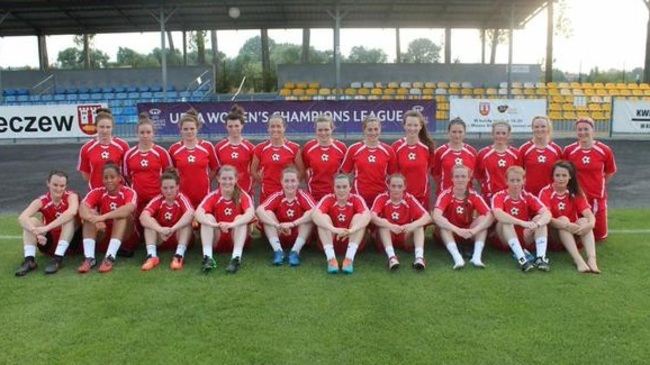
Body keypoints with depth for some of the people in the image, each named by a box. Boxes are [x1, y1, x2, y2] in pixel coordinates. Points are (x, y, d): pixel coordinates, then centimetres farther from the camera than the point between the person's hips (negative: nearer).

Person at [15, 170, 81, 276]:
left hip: (71, 241, -2)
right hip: (50, 242, 2)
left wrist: (46, 228, -46)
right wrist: (36, 232, -46)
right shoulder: (41, 201, -10)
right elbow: (22, 217, -28)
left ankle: (58, 259, -35)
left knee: (70, 218, -30)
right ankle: (29, 260, -29)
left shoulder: (71, 196, -16)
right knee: (30, 221, -19)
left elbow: (72, 212, -41)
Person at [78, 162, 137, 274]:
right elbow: (82, 207, -26)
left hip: (124, 235, -2)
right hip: (103, 235, 2)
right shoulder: (97, 192, -7)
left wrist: (103, 217, -45)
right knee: (90, 214, -21)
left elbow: (129, 208, -37)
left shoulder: (129, 192, -14)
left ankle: (110, 258, -36)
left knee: (123, 214, -29)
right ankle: (89, 258, -30)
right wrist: (94, 219, -46)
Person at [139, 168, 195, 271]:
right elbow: (143, 217, -31)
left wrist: (173, 229, -51)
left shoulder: (182, 198, -17)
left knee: (187, 221, -28)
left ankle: (179, 255, -37)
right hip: (160, 239, 2)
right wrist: (160, 229, -47)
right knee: (149, 221, -22)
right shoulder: (157, 200, -12)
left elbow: (190, 213, -39)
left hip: (179, 238, -2)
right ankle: (151, 255, -33)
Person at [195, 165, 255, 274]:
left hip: (236, 239, -1)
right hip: (217, 241, 1)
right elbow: (198, 213, -27)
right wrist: (213, 224, -47)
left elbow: (250, 213, -31)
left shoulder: (243, 196, -10)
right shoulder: (212, 196, -8)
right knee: (207, 217, -21)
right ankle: (207, 257, -33)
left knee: (240, 218, -26)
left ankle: (236, 258, -39)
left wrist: (233, 224, -49)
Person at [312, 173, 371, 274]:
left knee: (359, 217, -22)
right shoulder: (328, 199, -10)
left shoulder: (356, 199, -9)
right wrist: (334, 229, -47)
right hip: (331, 241, 0)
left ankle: (349, 258, -33)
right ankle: (331, 258, -35)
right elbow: (315, 214, -30)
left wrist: (352, 230, -49)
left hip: (351, 241, 0)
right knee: (323, 217, -23)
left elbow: (367, 215, -30)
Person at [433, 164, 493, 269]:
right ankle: (457, 257, -45)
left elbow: (490, 216, -24)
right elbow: (436, 217, -35)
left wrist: (474, 230, -41)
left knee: (483, 219, -22)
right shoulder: (445, 195, -18)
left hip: (469, 235, 2)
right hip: (450, 234, -2)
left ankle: (477, 256, -35)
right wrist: (458, 230, -46)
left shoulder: (474, 196, -11)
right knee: (441, 222, -32)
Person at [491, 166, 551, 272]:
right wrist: (523, 223, -45)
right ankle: (521, 259, -41)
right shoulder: (499, 196, -11)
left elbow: (547, 214, -20)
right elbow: (498, 214, -34)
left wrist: (536, 224, -43)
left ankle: (541, 257, -32)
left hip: (525, 239, 3)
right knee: (505, 220, -30)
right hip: (505, 241, -2)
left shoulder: (529, 197, -3)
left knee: (540, 218, -19)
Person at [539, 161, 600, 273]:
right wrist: (566, 225, -40)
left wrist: (590, 225, -38)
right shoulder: (545, 192, -10)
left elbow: (589, 214, -15)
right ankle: (578, 260, -48)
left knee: (583, 221, -26)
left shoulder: (576, 193, -1)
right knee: (563, 219, -32)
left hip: (574, 232, 3)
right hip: (553, 233, -3)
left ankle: (592, 259, -45)